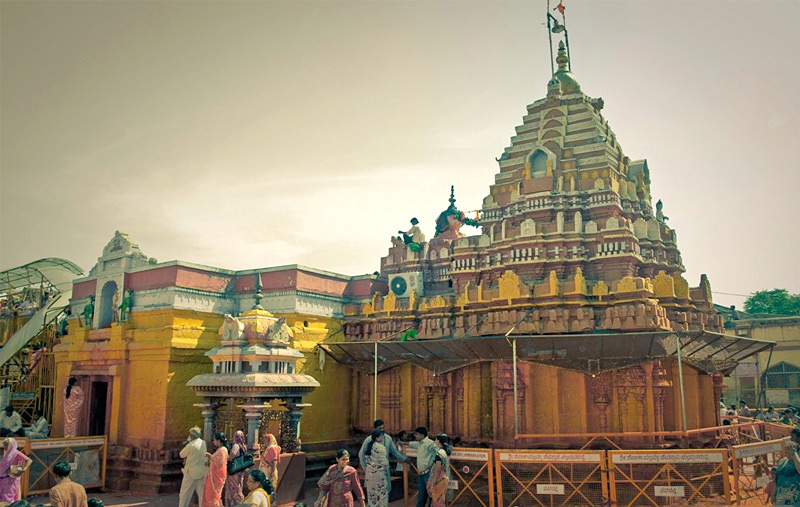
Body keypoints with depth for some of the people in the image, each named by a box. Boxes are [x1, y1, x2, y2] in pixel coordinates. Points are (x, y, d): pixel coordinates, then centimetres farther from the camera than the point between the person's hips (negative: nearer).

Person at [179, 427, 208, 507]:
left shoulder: (190, 445, -17)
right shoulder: (203, 443, 3)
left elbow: (182, 455, -3)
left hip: (192, 472, -6)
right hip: (203, 472, 6)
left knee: (185, 493, 6)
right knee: (202, 493, 11)